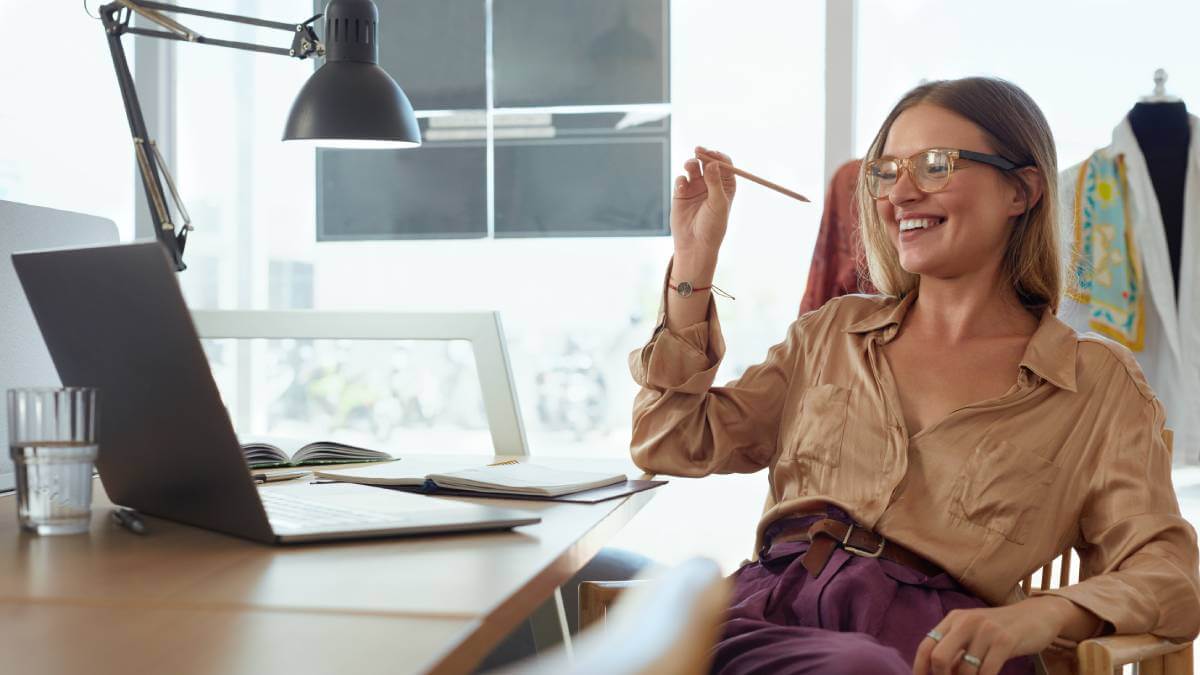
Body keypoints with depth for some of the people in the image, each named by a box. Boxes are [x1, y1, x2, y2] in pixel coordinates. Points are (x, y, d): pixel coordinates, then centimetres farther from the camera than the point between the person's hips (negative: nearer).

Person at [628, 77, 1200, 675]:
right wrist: (694, 260, 12)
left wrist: (1039, 615, -19)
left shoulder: (1098, 384, 11)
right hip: (769, 603, 3)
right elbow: (675, 446, 16)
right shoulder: (832, 332, 22)